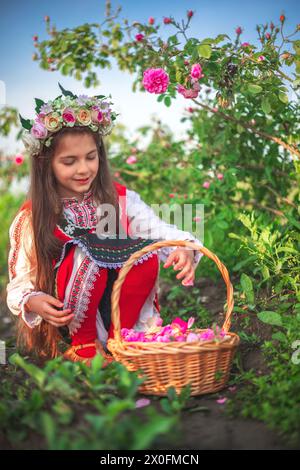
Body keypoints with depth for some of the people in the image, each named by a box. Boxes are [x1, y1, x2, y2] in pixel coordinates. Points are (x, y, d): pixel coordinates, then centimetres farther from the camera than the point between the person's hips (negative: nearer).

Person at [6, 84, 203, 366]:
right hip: (62, 326, -2)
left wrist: (183, 249, -36)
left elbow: (163, 232, -14)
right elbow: (19, 285, -1)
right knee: (87, 251, -28)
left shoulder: (121, 200, 0)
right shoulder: (31, 220, -5)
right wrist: (33, 302, -24)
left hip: (123, 314, 2)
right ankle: (82, 342, -8)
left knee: (147, 251, -23)